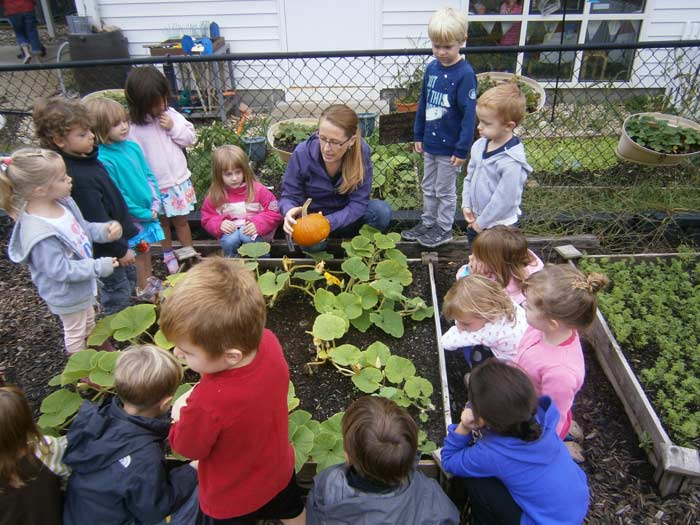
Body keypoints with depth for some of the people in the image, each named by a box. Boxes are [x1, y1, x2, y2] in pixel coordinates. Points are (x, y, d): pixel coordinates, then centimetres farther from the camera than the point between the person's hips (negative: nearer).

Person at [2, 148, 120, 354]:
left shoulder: (62, 202, -11)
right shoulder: (39, 233, -37)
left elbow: (84, 228, 4)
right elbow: (60, 270, -32)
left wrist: (105, 230, -16)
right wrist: (98, 267, -30)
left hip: (83, 284, 9)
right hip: (67, 293, -9)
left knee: (89, 323, 32)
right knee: (75, 334, 17)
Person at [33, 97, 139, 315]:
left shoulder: (86, 160, -1)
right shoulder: (78, 178, -32)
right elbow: (97, 221, -27)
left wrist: (127, 231, 19)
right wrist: (120, 249, -18)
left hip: (116, 236, 10)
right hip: (105, 248, -10)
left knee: (130, 277, 26)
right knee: (117, 291, 6)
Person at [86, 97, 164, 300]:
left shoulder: (132, 146, -3)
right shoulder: (104, 159, -24)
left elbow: (149, 175, 5)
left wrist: (155, 203, -5)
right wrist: (143, 213, -16)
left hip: (148, 209, 6)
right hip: (130, 217, -6)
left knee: (145, 247, 24)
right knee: (138, 250, 11)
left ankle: (150, 280, 44)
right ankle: (143, 289, 31)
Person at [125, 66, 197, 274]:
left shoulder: (171, 115, -3)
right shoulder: (134, 127, -15)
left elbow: (190, 137, 4)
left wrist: (174, 128, -15)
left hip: (178, 180, 2)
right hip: (154, 185, -2)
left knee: (180, 220, 12)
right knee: (162, 222, 16)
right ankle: (168, 256, 34)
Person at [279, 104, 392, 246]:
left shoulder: (361, 151, -20)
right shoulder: (302, 153, -20)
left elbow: (358, 202, -21)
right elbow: (289, 196, -11)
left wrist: (329, 222, -38)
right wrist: (289, 211, -36)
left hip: (346, 217, 2)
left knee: (382, 211, -24)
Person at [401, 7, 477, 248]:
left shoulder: (465, 74, -17)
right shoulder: (431, 68, 2)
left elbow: (469, 114, -17)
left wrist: (462, 149, -18)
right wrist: (418, 135, 12)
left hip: (449, 147, -6)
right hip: (430, 143, 6)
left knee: (445, 190, 9)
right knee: (428, 187, 19)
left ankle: (444, 229, 26)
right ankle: (428, 222, 36)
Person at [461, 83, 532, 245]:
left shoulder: (510, 163, -27)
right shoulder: (479, 146, -4)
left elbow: (503, 200, -25)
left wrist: (481, 223, -16)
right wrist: (467, 205, 0)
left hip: (500, 225, -7)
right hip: (476, 221, 7)